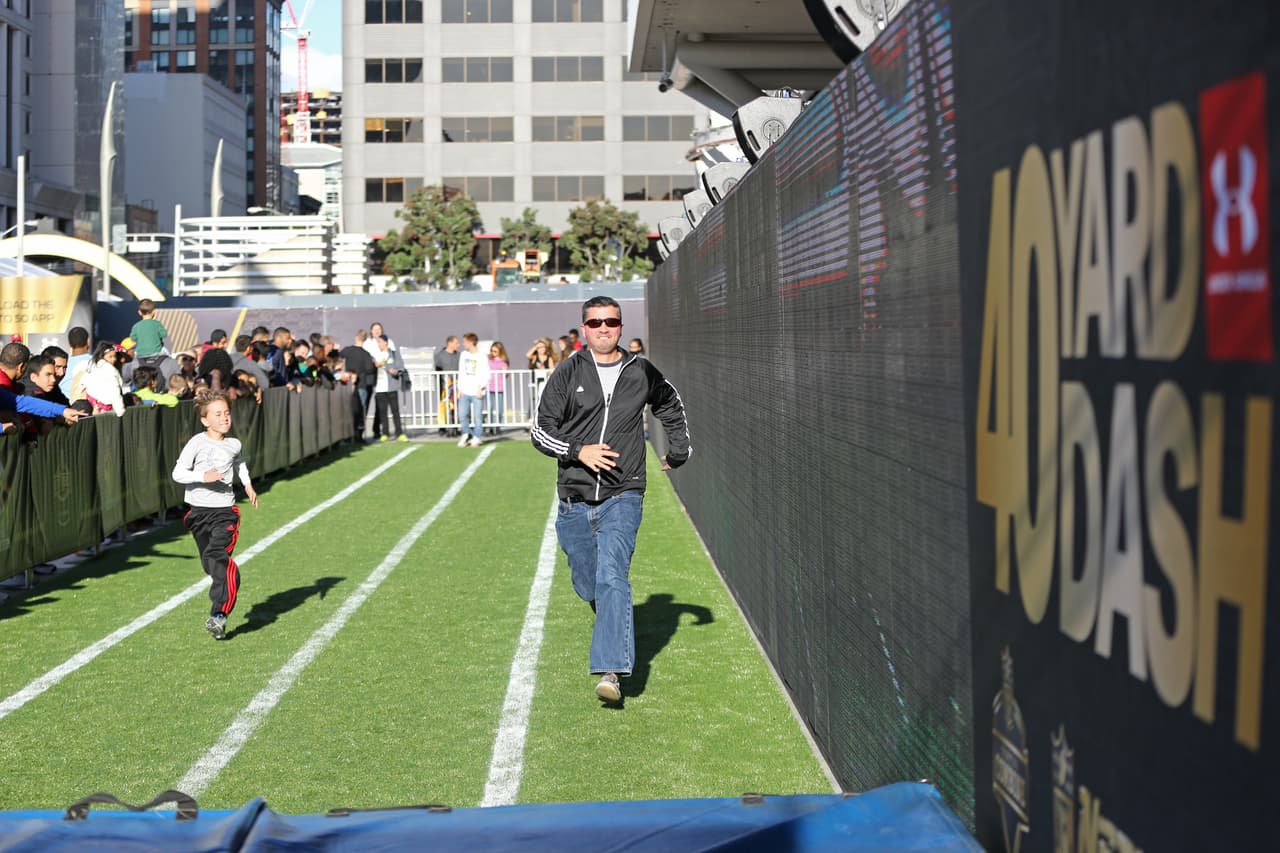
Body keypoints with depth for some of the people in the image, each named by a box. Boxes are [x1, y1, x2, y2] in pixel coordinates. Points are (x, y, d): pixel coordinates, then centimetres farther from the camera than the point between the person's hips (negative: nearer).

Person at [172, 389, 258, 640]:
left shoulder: (234, 445, 4)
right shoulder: (197, 443, -7)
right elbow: (178, 473, -13)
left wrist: (247, 484, 22)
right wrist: (203, 476, -24)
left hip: (225, 509, 0)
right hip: (198, 509, 0)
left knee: (219, 557, -17)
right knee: (209, 562, 9)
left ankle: (219, 615, -22)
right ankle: (230, 586, 35)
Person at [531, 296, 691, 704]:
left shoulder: (641, 373, 6)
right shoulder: (568, 372, 2)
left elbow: (671, 406, 28)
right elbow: (540, 430, -2)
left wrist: (679, 449, 23)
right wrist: (578, 450, -17)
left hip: (622, 497, -2)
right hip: (575, 500, 2)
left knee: (612, 576, -19)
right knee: (588, 586, 10)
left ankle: (610, 670, -26)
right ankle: (614, 633, 43)